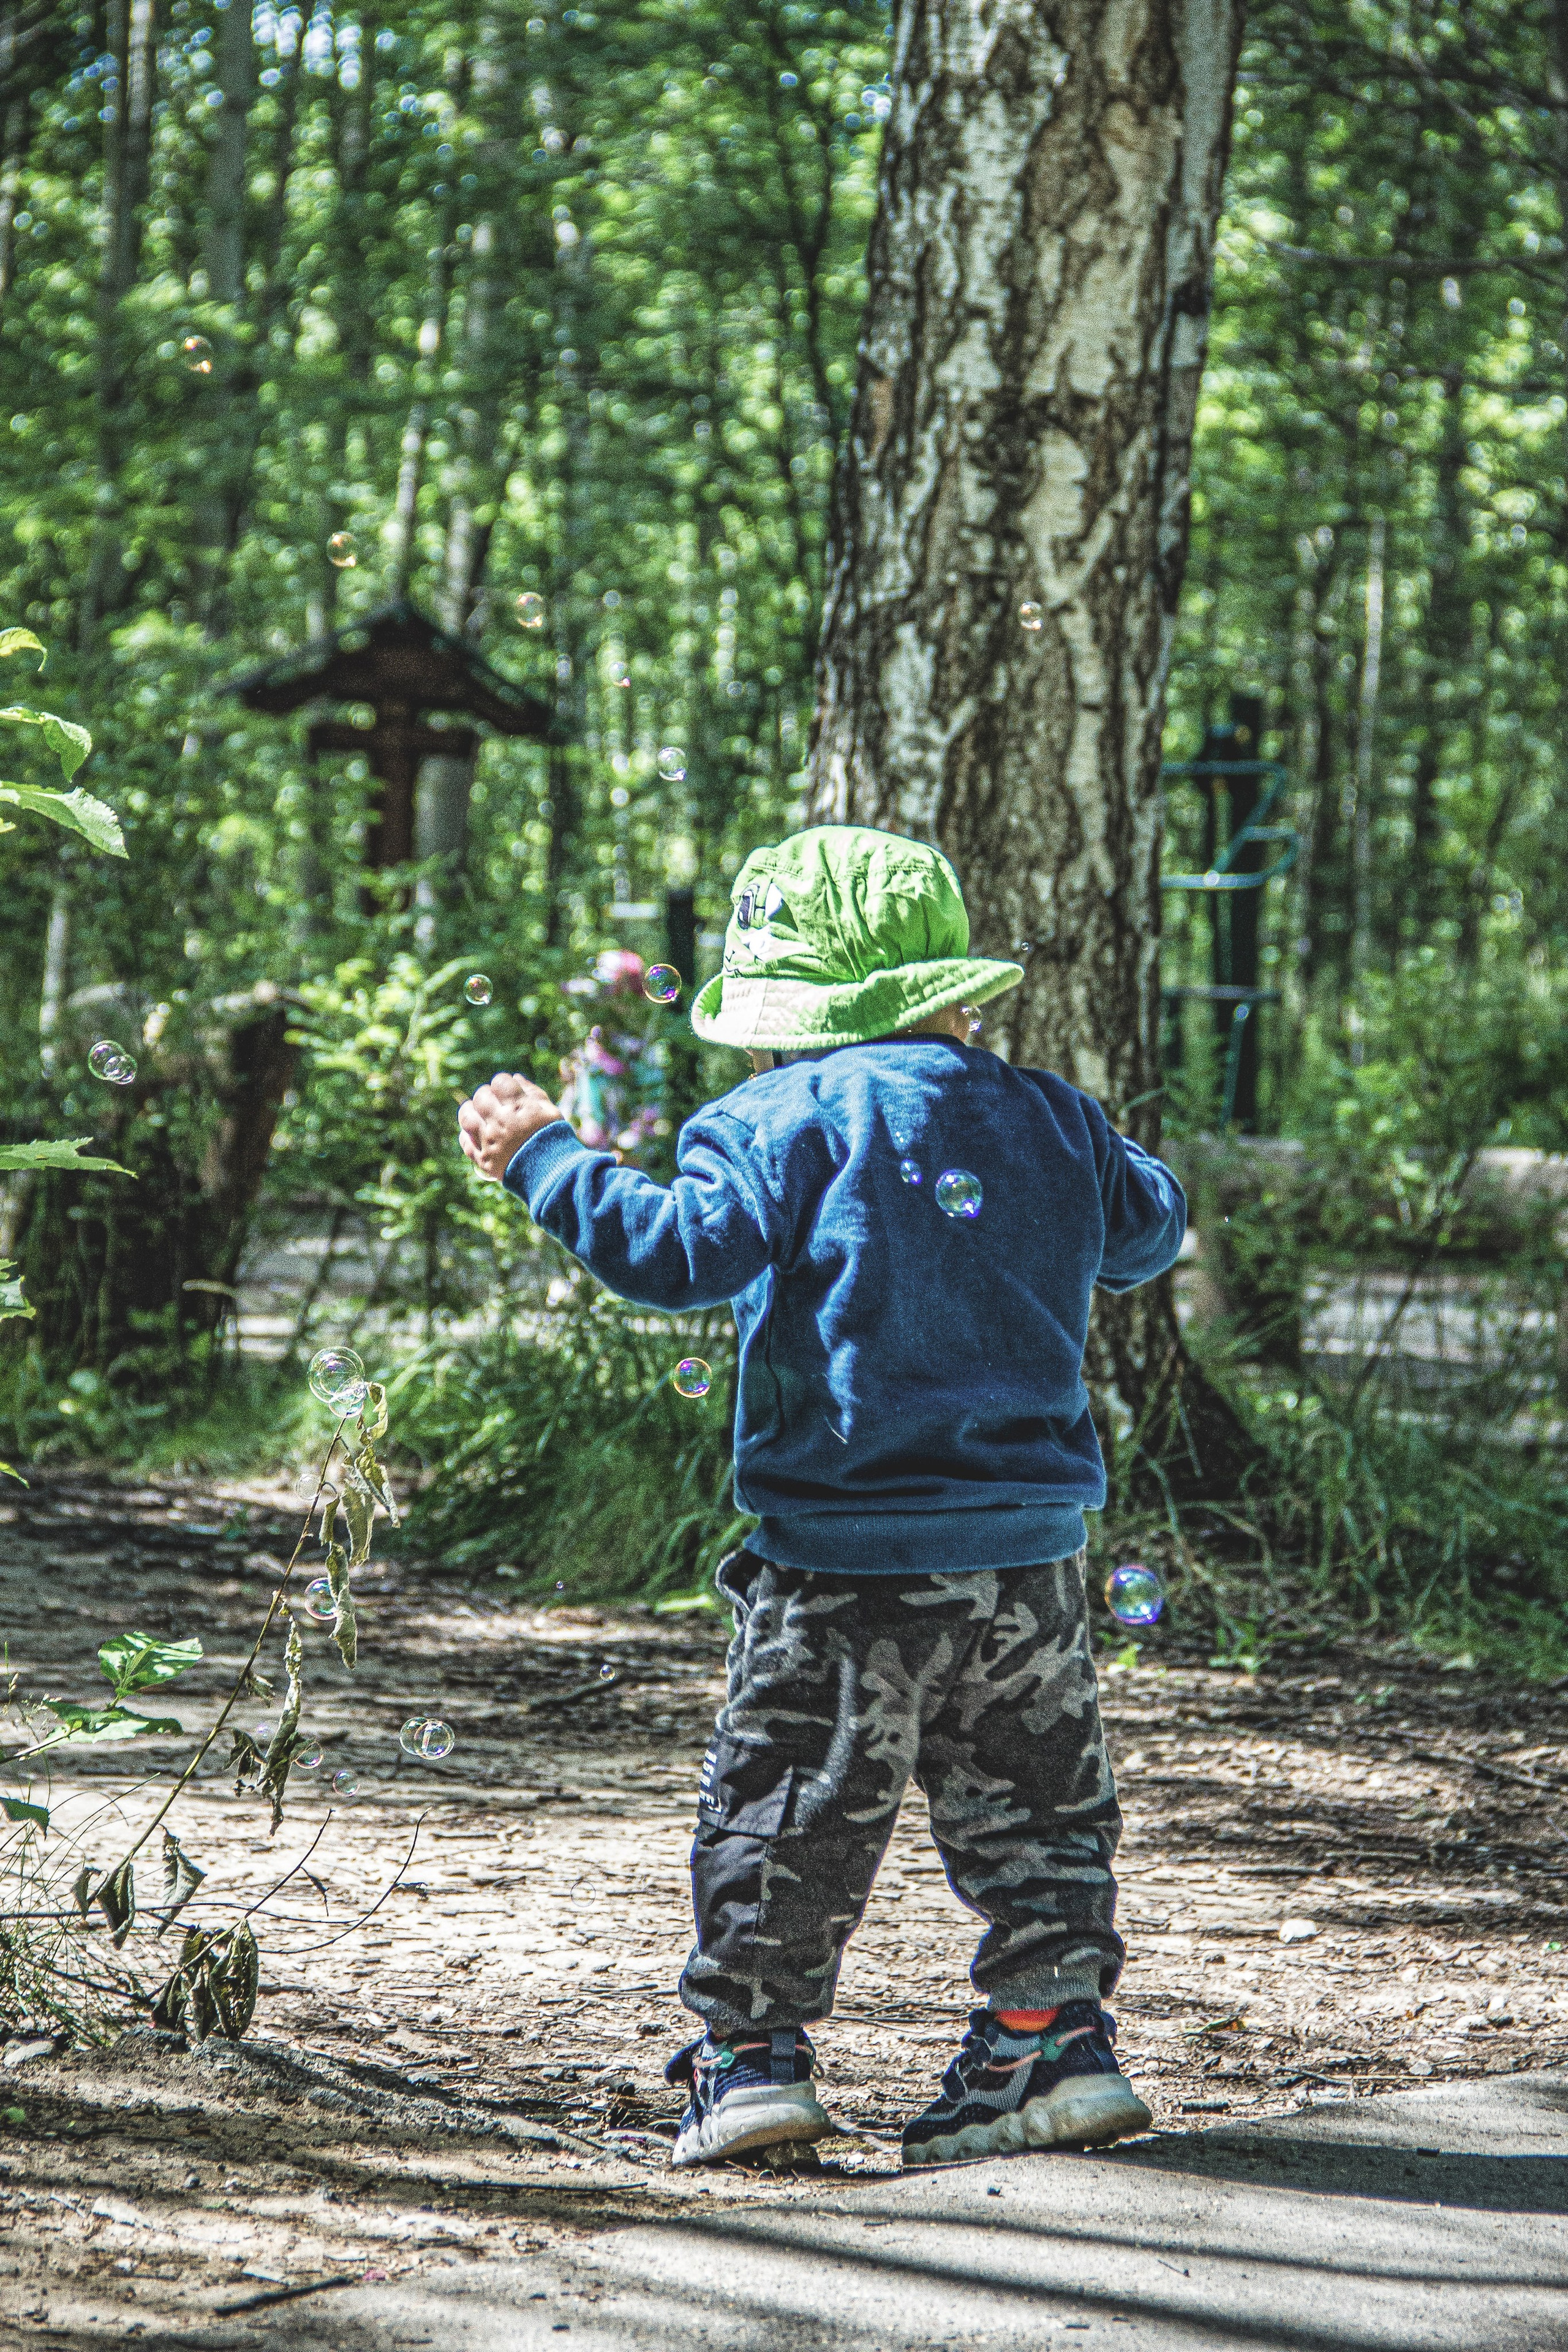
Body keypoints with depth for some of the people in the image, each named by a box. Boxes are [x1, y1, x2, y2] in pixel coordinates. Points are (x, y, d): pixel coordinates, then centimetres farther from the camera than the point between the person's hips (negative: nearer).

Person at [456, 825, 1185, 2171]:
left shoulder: (796, 1119, -8)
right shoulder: (1048, 1119, 10)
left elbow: (682, 1251, -17)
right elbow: (1149, 1229, 26)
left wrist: (545, 1161, -8)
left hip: (852, 1561, -5)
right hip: (1031, 1553, 5)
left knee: (786, 1810, 4)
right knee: (1032, 1804, 15)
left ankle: (753, 2053, 7)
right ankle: (1057, 2040, 13)